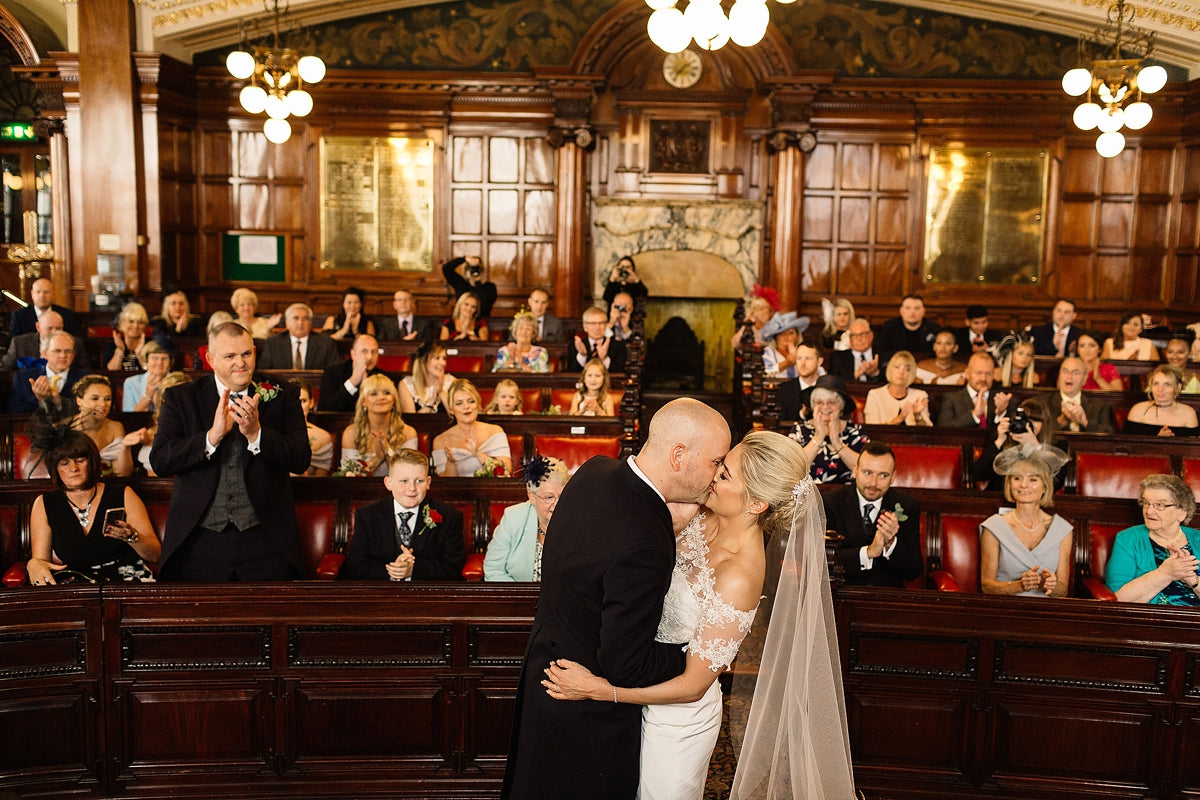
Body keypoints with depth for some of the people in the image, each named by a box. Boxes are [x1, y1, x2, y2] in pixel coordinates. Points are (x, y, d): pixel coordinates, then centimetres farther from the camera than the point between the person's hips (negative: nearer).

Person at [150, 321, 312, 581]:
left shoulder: (282, 396, 4)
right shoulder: (180, 398, 4)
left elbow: (302, 459, -5)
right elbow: (159, 461, -6)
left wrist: (256, 433, -19)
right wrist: (212, 435, -18)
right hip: (199, 541, 0)